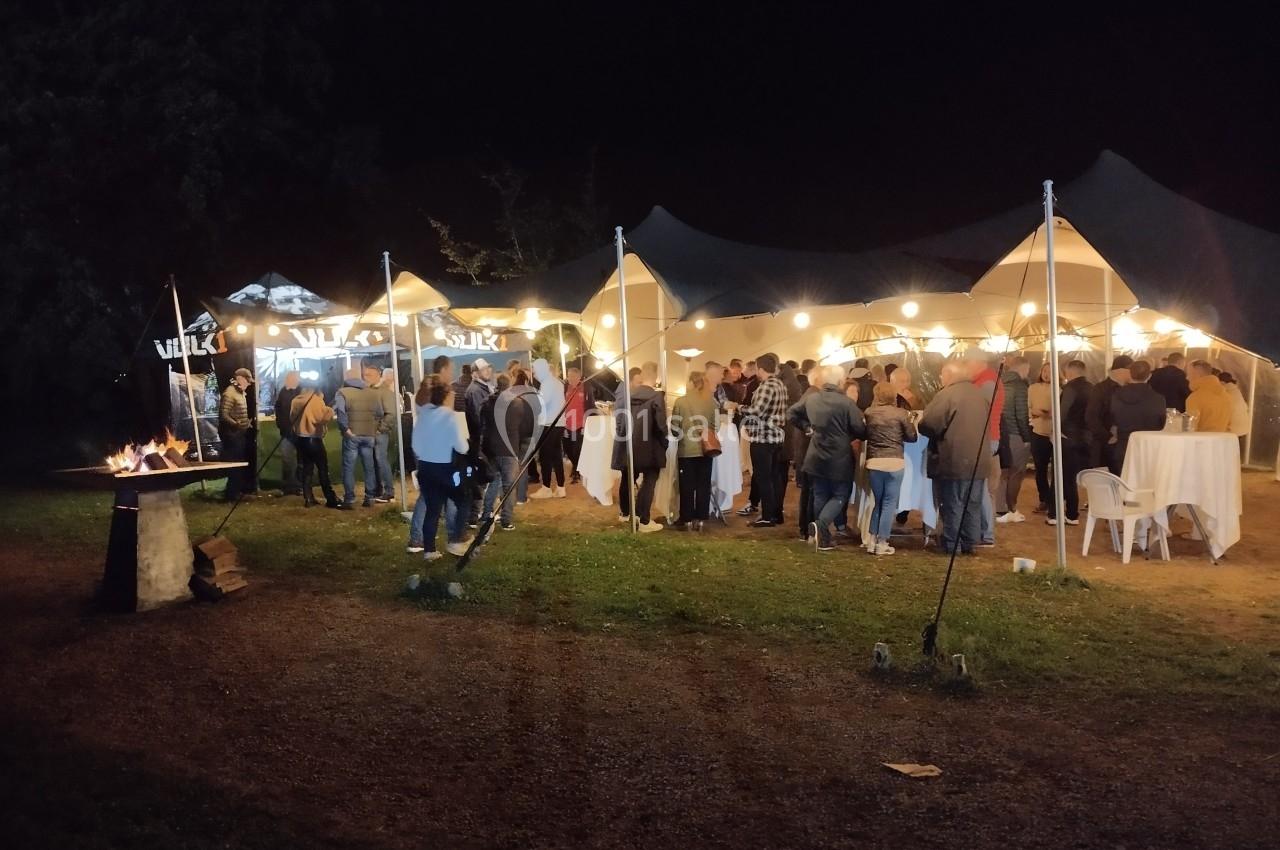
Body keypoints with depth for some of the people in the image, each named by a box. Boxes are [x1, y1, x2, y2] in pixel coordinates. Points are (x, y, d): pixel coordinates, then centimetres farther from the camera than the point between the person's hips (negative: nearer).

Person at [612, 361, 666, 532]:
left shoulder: (628, 394, 1)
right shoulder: (657, 397, -15)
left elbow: (619, 420, 5)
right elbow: (661, 425, -17)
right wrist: (664, 444, -1)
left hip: (628, 445, 6)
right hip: (649, 447, -6)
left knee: (628, 479, 20)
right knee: (648, 482, 2)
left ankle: (624, 513, 36)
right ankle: (644, 521, -1)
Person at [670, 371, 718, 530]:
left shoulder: (681, 401, -10)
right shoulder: (712, 402, -3)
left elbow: (675, 427, -5)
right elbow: (715, 426, 3)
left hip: (686, 450, -2)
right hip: (705, 449, 2)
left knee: (687, 486, 7)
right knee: (703, 485, 8)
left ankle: (686, 519, 11)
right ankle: (699, 519, 10)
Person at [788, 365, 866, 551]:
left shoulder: (810, 398, -1)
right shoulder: (847, 403, -18)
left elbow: (791, 413, 12)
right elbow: (861, 431, -12)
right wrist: (847, 435, 9)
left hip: (816, 458, 5)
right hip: (840, 460, -5)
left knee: (820, 497, 15)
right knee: (840, 496, 9)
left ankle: (823, 537, 19)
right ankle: (821, 524, -15)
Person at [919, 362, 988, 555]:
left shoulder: (946, 394, -15)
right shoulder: (980, 394, 10)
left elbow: (928, 425, -18)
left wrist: (920, 421, 3)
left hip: (952, 461, -7)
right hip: (977, 461, 7)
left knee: (952, 505, 2)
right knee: (973, 505, 14)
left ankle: (953, 546, 7)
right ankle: (969, 543, 20)